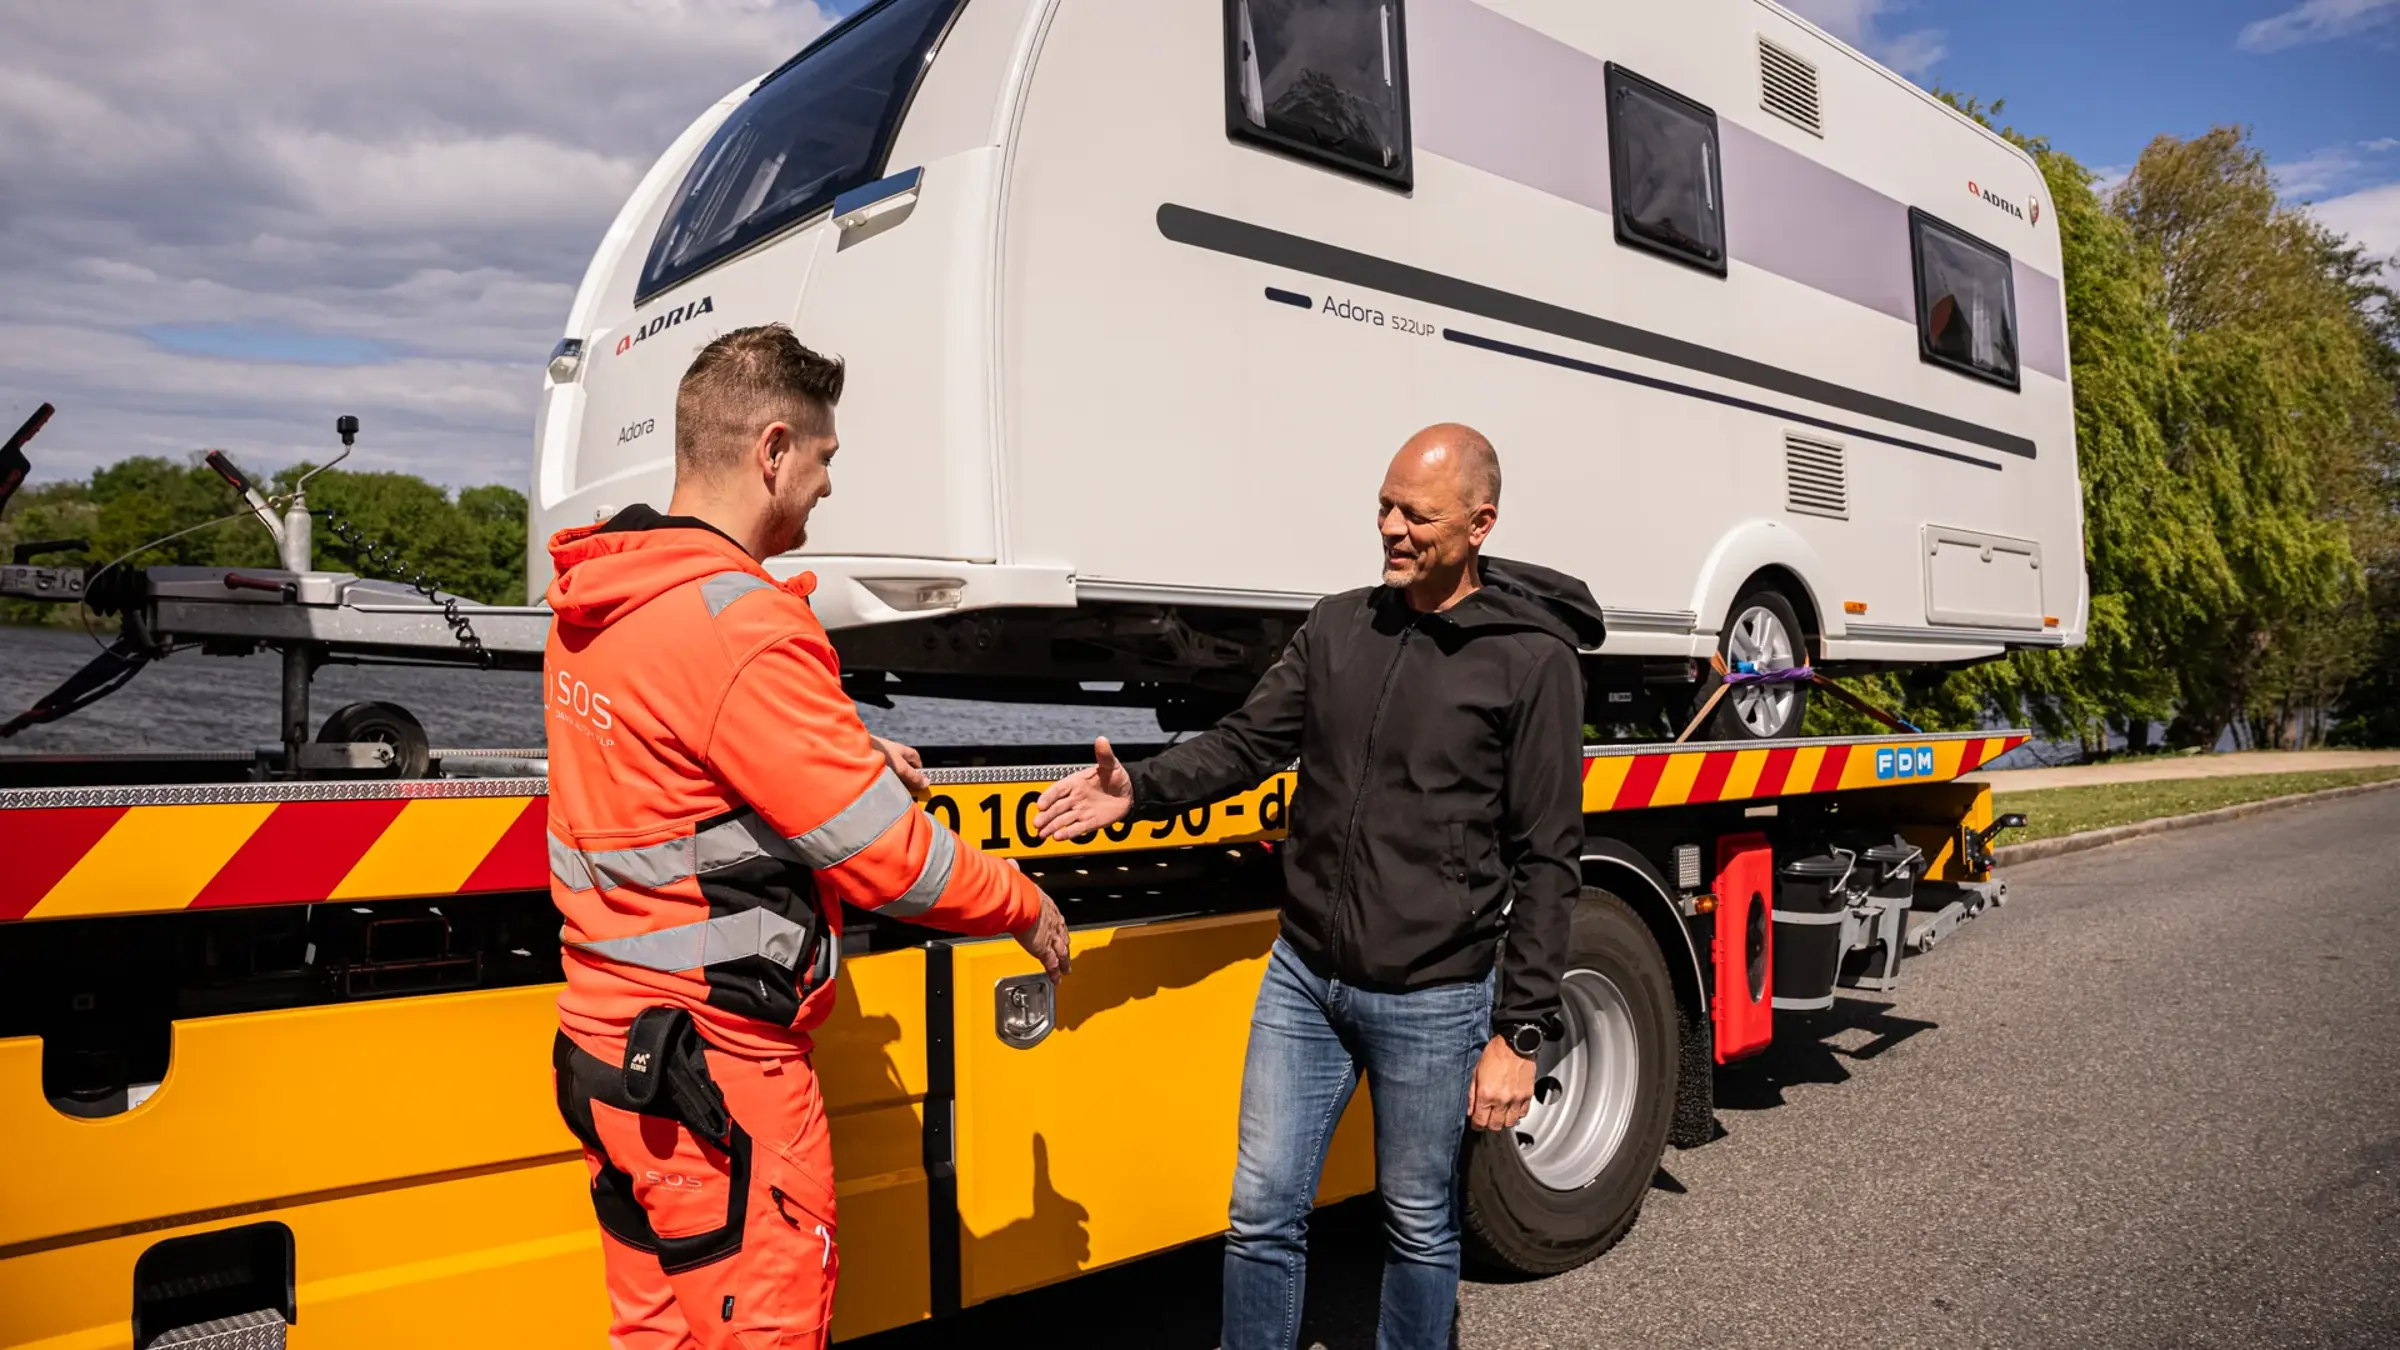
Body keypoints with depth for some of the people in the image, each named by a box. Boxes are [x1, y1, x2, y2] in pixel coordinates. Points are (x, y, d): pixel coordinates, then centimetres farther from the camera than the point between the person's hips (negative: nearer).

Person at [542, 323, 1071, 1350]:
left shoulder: (596, 603, 5)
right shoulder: (739, 628, -24)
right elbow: (888, 858, -22)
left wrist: (846, 756, 13)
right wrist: (1024, 906, -6)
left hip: (606, 1040, 9)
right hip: (715, 1070, -9)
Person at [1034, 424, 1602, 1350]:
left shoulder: (1532, 660, -9)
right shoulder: (1339, 627, 5)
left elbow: (1545, 863, -8)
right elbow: (1248, 743, 7)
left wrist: (1519, 1034, -9)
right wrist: (1140, 790, -12)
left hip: (1431, 999, -4)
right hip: (1302, 976, 4)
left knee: (1419, 1229, 14)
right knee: (1262, 1211, 10)